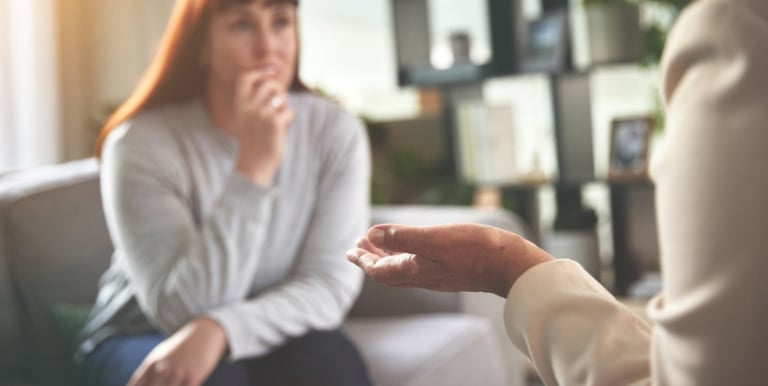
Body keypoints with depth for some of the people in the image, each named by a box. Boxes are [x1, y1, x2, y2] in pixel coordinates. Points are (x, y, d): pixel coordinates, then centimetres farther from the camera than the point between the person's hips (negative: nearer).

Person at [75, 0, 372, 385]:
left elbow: (330, 285, -16)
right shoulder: (142, 143, -19)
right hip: (144, 339, -2)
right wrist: (253, 165, -32)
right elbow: (181, 312, -25)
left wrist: (219, 329, -34)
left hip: (266, 339, 2)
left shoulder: (336, 131, -12)